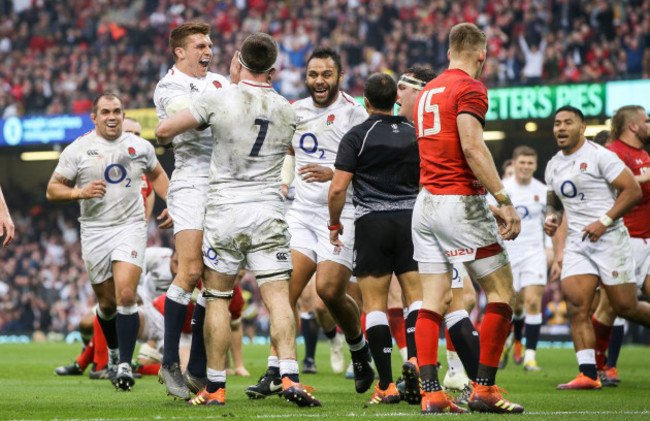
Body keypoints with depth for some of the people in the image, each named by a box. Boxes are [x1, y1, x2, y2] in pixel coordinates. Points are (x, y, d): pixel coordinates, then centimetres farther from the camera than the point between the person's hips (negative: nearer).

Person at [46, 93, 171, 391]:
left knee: (125, 294, -17)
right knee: (107, 303, 8)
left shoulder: (140, 147, 5)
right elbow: (53, 190, 0)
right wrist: (79, 192, -18)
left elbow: (157, 175, 24)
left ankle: (125, 365, -12)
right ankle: (114, 351, 37)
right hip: (95, 231, 0)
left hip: (130, 227, 0)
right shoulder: (77, 150, -1)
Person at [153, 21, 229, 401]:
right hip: (192, 181, -6)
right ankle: (170, 363, -8)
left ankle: (199, 369, 8)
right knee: (191, 271, -16)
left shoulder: (220, 82, 19)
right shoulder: (168, 88, -1)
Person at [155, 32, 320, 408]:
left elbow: (164, 130, -2)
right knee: (278, 296, -2)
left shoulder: (220, 100, -7)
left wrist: (165, 141, 21)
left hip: (225, 211, -2)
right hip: (269, 213, 2)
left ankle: (215, 387, 6)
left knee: (217, 298, 6)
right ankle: (290, 375, -18)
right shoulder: (286, 110, 5)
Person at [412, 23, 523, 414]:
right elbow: (472, 147, -20)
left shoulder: (428, 91, 17)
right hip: (460, 201, -8)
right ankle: (484, 388, -2)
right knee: (502, 290, 2)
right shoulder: (470, 88, -8)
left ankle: (431, 392, -3)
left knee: (433, 299, 4)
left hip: (426, 202, 8)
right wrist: (504, 200, -21)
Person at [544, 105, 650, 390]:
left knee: (627, 308, -3)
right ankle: (588, 374, -13)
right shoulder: (553, 166, 13)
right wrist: (551, 217, 5)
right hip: (576, 241, 6)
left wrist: (605, 222, -18)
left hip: (608, 238, -5)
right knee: (576, 305, -11)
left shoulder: (599, 156, -8)